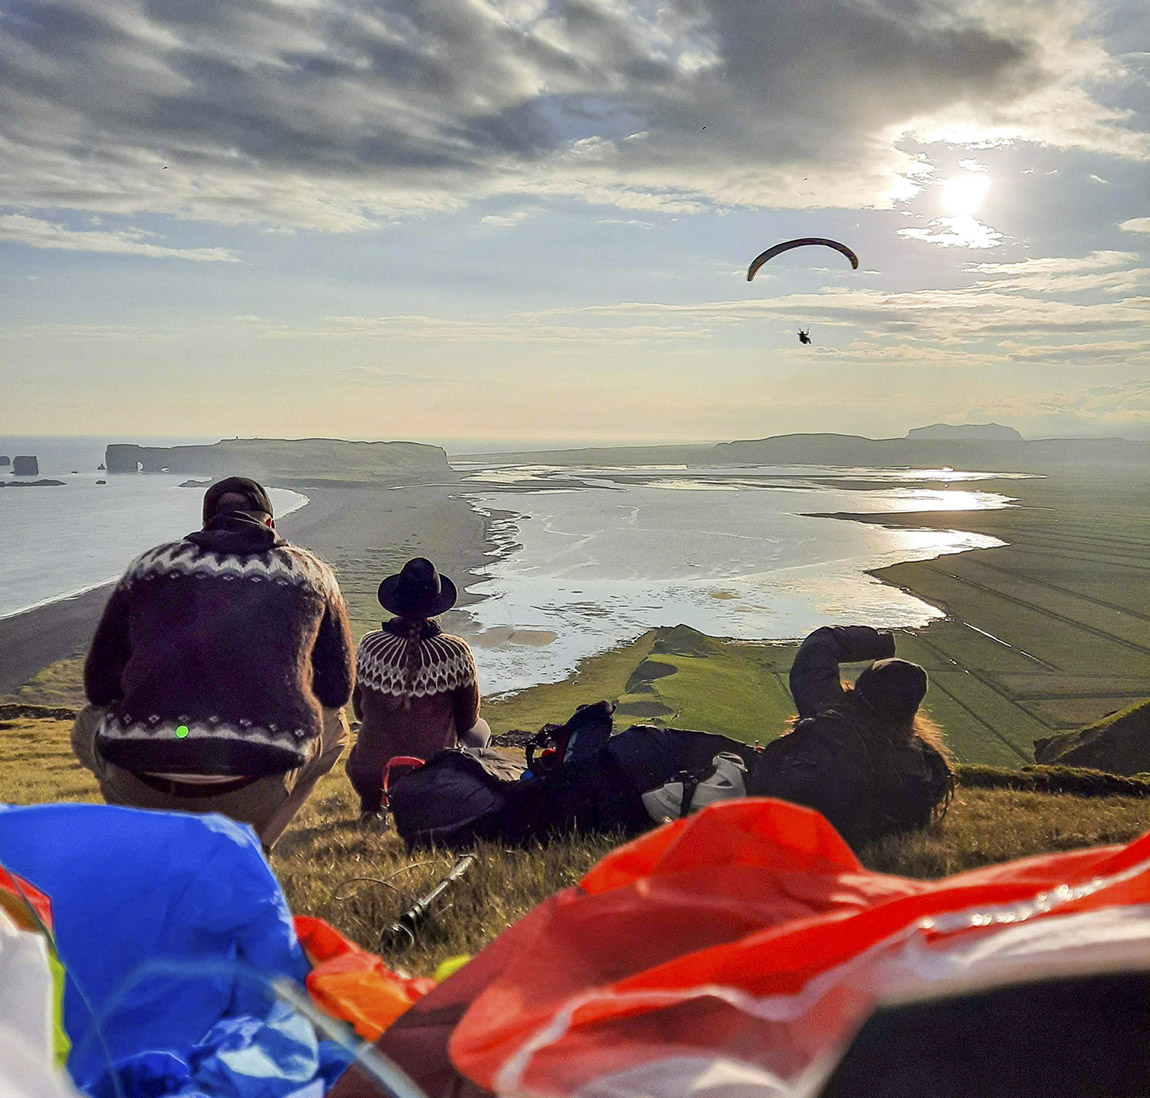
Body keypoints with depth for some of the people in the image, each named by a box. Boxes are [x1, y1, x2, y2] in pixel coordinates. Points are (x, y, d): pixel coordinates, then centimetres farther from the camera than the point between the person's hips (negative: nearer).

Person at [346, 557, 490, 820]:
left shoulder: (370, 645, -12)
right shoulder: (456, 652, -18)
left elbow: (359, 711, 4)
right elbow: (467, 720, -2)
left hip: (370, 779, 2)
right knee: (479, 729, 29)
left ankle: (370, 805, 27)